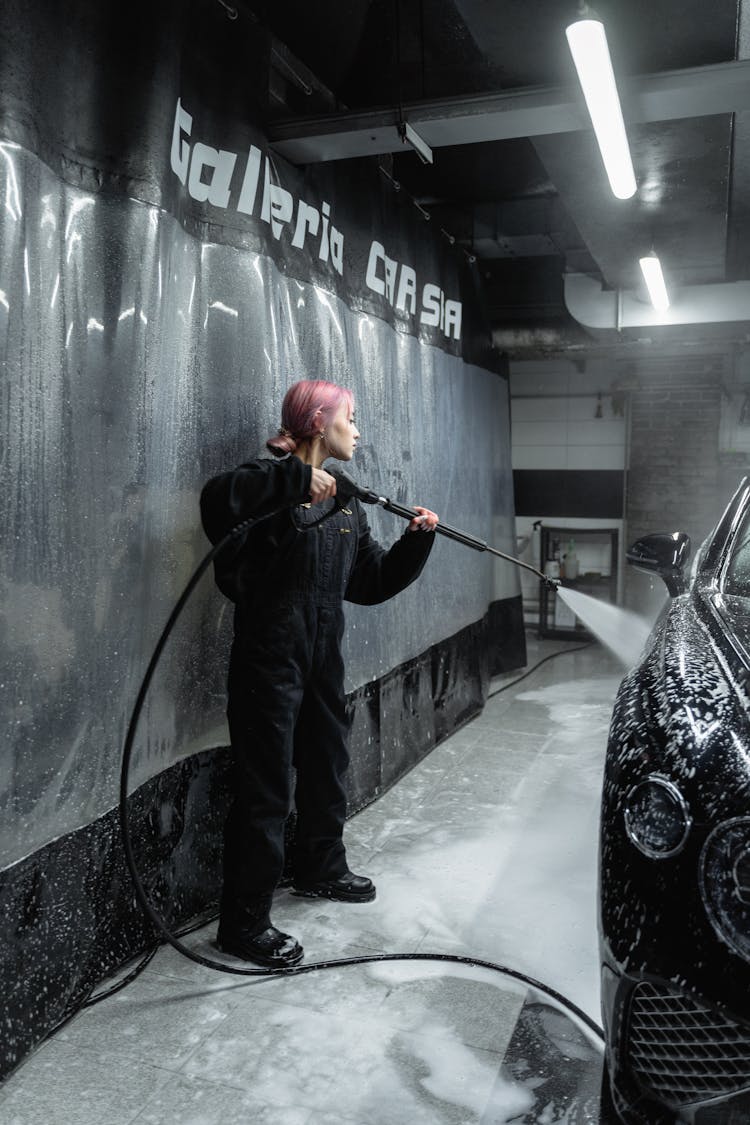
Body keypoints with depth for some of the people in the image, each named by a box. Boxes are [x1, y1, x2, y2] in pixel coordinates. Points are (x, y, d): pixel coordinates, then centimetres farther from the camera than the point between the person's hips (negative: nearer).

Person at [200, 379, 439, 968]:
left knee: (327, 764, 21)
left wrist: (415, 541, 3)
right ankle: (245, 919, 11)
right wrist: (296, 479, -34)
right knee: (267, 784, -3)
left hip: (324, 656, 8)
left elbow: (373, 582, 15)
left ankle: (321, 868, 44)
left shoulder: (346, 503, 15)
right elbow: (218, 497, -32)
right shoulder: (274, 481, -9)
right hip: (269, 657, -8)